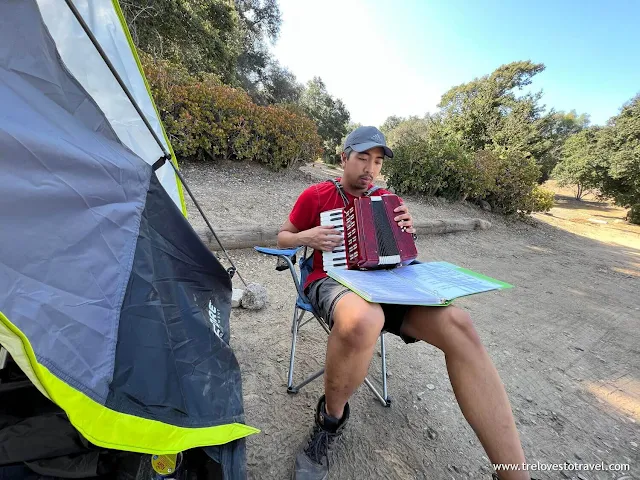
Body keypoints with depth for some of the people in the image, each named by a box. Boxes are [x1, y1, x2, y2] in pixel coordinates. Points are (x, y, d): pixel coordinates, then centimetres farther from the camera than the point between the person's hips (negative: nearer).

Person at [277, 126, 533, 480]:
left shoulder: (384, 199, 17)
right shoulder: (315, 195, 7)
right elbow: (283, 238, 14)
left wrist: (406, 232, 0)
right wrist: (306, 237, -10)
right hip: (331, 280, -3)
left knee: (457, 324, -22)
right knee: (362, 320, -41)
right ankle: (331, 416, -7)